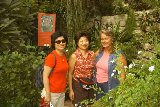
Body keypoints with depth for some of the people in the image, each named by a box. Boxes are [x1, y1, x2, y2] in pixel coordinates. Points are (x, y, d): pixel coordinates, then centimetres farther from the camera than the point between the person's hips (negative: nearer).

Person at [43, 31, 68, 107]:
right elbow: (45, 76, -17)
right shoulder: (51, 57, -16)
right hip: (53, 92, -7)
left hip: (62, 92, 7)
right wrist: (47, 94, -19)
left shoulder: (64, 55, 5)